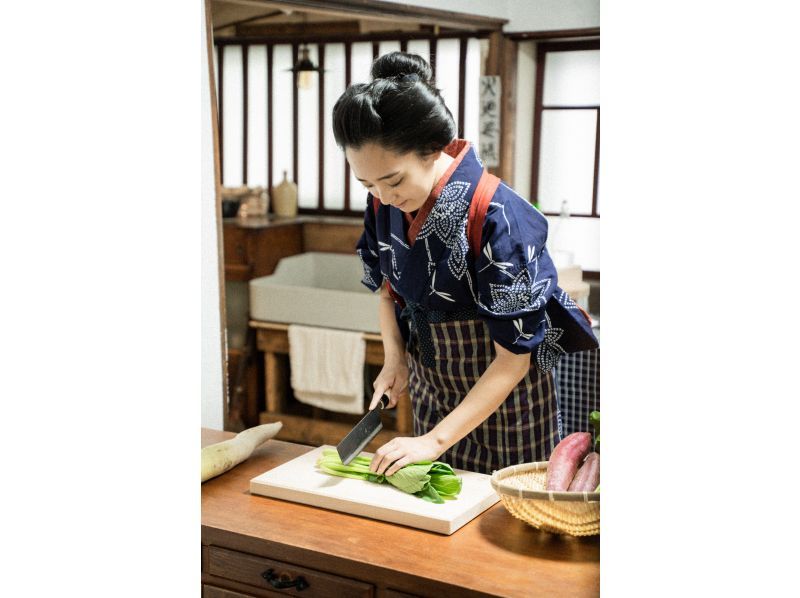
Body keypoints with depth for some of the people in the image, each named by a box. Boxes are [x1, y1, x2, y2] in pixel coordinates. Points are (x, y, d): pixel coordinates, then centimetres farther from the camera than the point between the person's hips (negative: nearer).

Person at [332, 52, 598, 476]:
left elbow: (514, 358, -24)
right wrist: (395, 358, -5)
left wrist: (437, 439, -26)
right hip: (430, 387, 6)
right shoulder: (384, 204, -9)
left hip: (502, 396, -5)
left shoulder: (498, 218, -29)